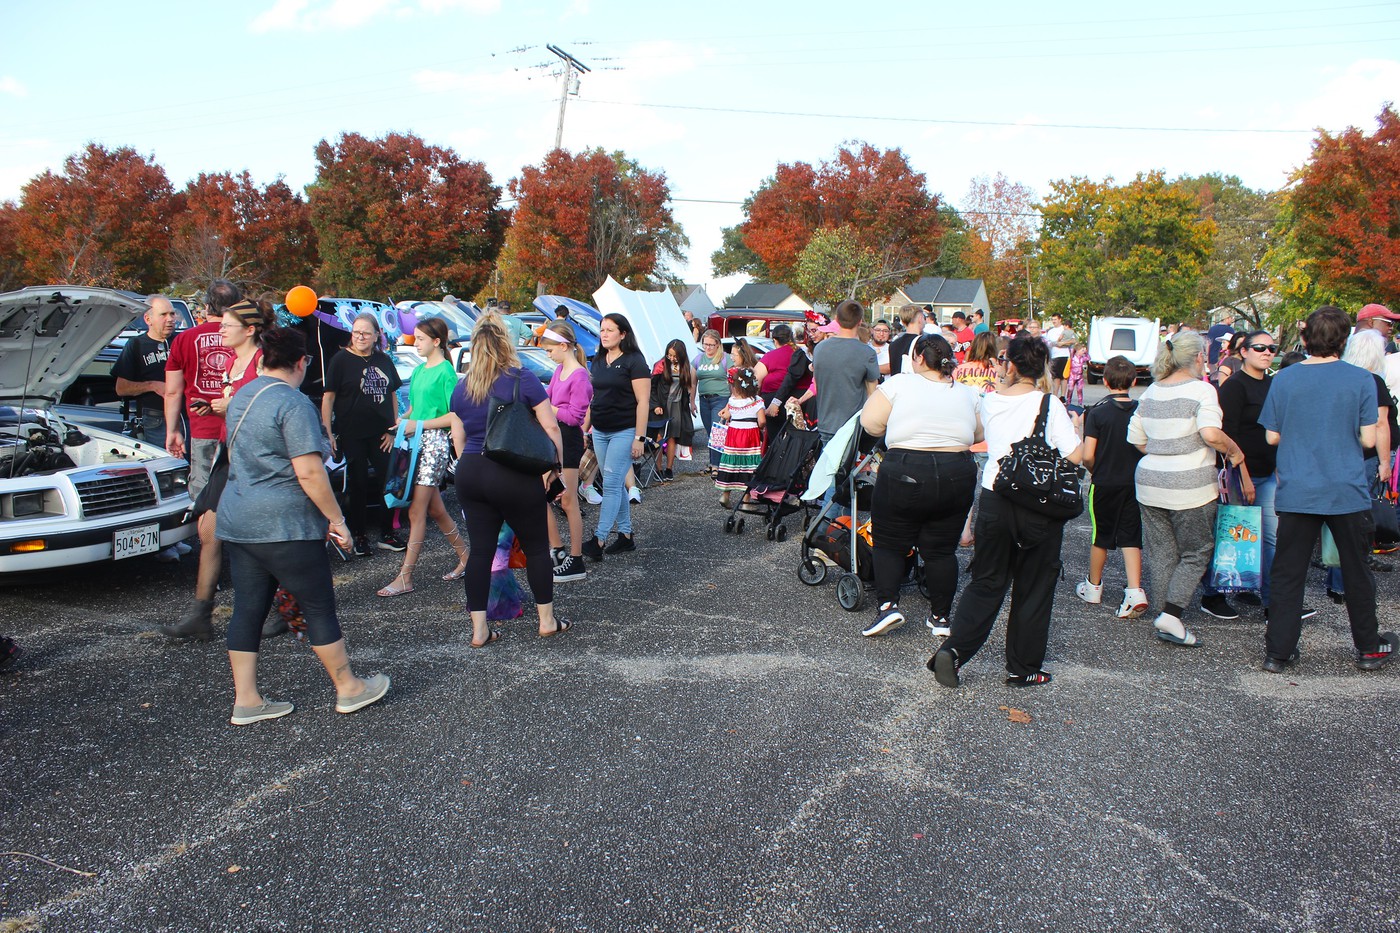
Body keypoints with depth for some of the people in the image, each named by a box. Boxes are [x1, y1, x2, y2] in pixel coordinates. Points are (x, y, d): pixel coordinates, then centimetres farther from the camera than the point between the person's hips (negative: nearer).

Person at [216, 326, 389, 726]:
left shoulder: (242, 396, 13)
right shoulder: (293, 404, -16)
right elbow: (309, 472, -21)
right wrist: (336, 520, -14)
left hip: (236, 522, 9)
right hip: (283, 527, -8)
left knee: (248, 609, 11)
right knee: (319, 607, 3)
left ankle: (246, 701, 15)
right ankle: (349, 689, 15)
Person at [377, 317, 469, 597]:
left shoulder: (445, 372, -10)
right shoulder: (419, 371, 15)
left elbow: (455, 416, -15)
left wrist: (419, 424, -16)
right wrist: (403, 421, 4)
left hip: (435, 442, -8)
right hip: (417, 442, 9)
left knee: (416, 512, -7)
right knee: (435, 509, 14)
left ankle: (405, 577, -2)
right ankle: (465, 558, 28)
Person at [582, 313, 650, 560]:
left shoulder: (634, 361, -8)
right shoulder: (598, 360, 12)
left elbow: (642, 402, -12)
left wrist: (639, 438, -16)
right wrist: (584, 428, 15)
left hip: (624, 431, -7)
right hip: (600, 432, 7)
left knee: (611, 484, -10)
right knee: (616, 485, 10)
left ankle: (598, 540, -11)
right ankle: (626, 535, 19)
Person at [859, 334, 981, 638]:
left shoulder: (900, 383, -4)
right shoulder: (968, 393, 7)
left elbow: (870, 422, -5)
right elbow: (980, 434, 13)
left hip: (905, 474, -3)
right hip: (958, 476, 3)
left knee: (889, 543, 10)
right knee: (942, 549, 13)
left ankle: (887, 604, -3)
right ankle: (941, 616, 17)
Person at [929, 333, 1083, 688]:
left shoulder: (991, 401, 0)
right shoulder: (1050, 404, -11)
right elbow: (1075, 456, -14)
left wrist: (1007, 382, 19)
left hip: (994, 499, 3)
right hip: (1039, 507, -3)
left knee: (987, 582, 14)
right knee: (1033, 588, 11)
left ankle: (953, 649, -1)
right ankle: (1022, 669, 21)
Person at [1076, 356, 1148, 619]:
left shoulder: (1097, 412, -12)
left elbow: (1088, 456, -14)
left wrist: (1097, 470, 6)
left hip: (1104, 484, -2)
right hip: (1134, 484, 2)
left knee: (1101, 536, 12)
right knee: (1130, 537, 7)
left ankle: (1093, 587, 27)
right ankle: (1135, 591, -7)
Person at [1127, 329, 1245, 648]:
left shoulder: (1151, 392, 9)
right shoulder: (1201, 389, -10)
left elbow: (1135, 437, 12)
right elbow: (1211, 433, -23)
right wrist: (1234, 450, -7)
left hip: (1149, 483, 6)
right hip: (1189, 487, -6)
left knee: (1161, 554, 12)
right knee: (1196, 553, 6)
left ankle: (1166, 617, 17)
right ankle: (1171, 615, -7)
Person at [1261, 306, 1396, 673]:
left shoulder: (1284, 379, -3)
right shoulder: (1361, 379, -6)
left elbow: (1271, 436, 2)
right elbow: (1368, 439, -6)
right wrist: (1342, 432, 14)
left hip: (1296, 493, 0)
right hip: (1347, 492, 0)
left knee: (1287, 573, 6)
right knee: (1357, 571, 15)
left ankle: (1278, 652, 8)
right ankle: (1369, 649, 29)